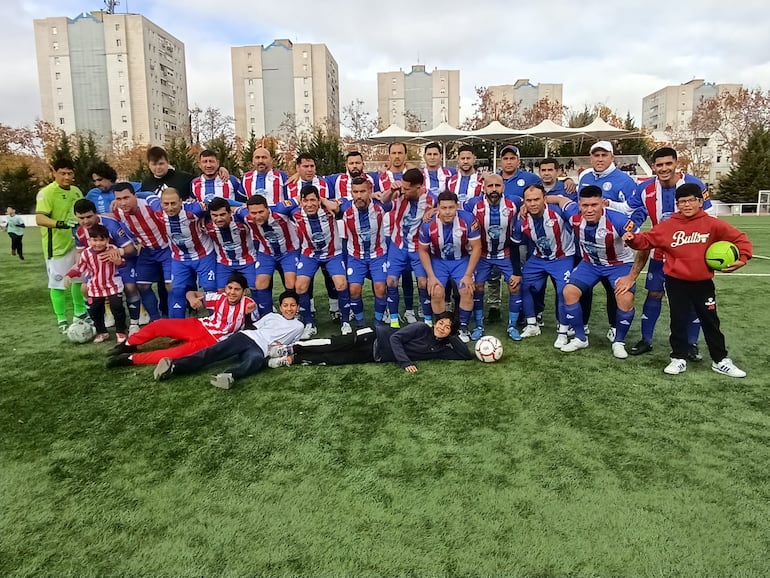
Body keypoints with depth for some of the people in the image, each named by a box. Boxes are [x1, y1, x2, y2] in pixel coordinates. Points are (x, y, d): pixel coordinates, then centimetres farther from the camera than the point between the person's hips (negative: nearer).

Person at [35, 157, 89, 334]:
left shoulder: (76, 191, 7)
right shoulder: (46, 192, -15)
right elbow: (39, 219, -25)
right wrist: (60, 224, -40)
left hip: (76, 243, 7)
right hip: (57, 246, -7)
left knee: (78, 279, 18)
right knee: (58, 283, 0)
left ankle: (80, 312, 33)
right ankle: (62, 320, 10)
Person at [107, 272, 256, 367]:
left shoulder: (246, 303, -15)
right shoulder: (219, 298, -6)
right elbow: (190, 293, 1)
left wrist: (249, 313, -34)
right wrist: (193, 299, -24)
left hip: (212, 341, -4)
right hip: (198, 326, 4)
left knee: (177, 353, -25)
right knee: (159, 325, -10)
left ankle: (130, 358, -10)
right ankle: (128, 345, 17)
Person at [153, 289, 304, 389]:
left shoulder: (298, 326, 26)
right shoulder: (272, 316, 29)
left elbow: (292, 345, 23)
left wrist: (282, 348, 5)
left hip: (260, 349, -3)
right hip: (246, 337, 3)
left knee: (256, 360, -42)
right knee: (214, 351, -26)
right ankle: (173, 366, -47)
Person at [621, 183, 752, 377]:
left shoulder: (712, 224, -3)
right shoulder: (668, 225, -4)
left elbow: (739, 238, 3)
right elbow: (647, 240, -2)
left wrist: (742, 258, -9)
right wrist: (633, 238, -21)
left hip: (703, 282, 1)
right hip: (676, 282, 0)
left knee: (710, 321, 11)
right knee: (679, 321, 8)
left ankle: (720, 360, 25)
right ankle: (679, 358, 21)